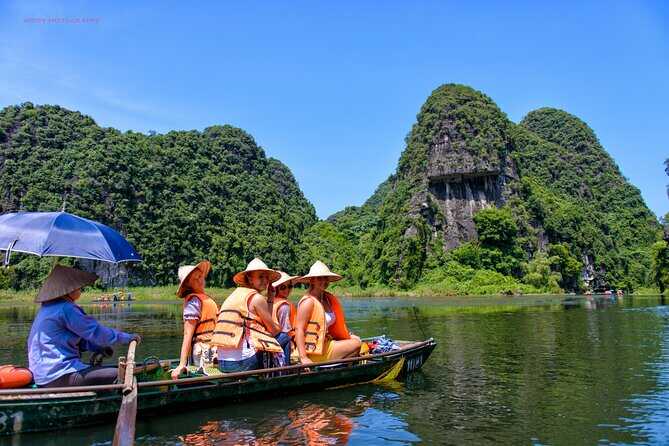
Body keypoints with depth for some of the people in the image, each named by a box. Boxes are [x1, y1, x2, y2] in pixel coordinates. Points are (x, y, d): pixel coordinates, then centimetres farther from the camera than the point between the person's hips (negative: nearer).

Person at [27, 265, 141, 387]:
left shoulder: (47, 308, 16)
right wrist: (128, 337, -5)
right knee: (119, 376, -19)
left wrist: (99, 348, 7)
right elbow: (95, 331, -14)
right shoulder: (65, 309, -15)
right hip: (59, 376, -11)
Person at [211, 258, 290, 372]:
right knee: (284, 337, 4)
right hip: (243, 363, -8)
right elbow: (274, 330, 2)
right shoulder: (257, 298, -6)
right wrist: (281, 328, 21)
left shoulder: (235, 294, 18)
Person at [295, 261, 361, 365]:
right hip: (314, 352, -9)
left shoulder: (328, 299, 11)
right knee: (356, 344, -12)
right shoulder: (308, 301, -14)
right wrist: (303, 358, -27)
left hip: (325, 344, 9)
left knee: (356, 339, 13)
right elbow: (299, 329, -20)